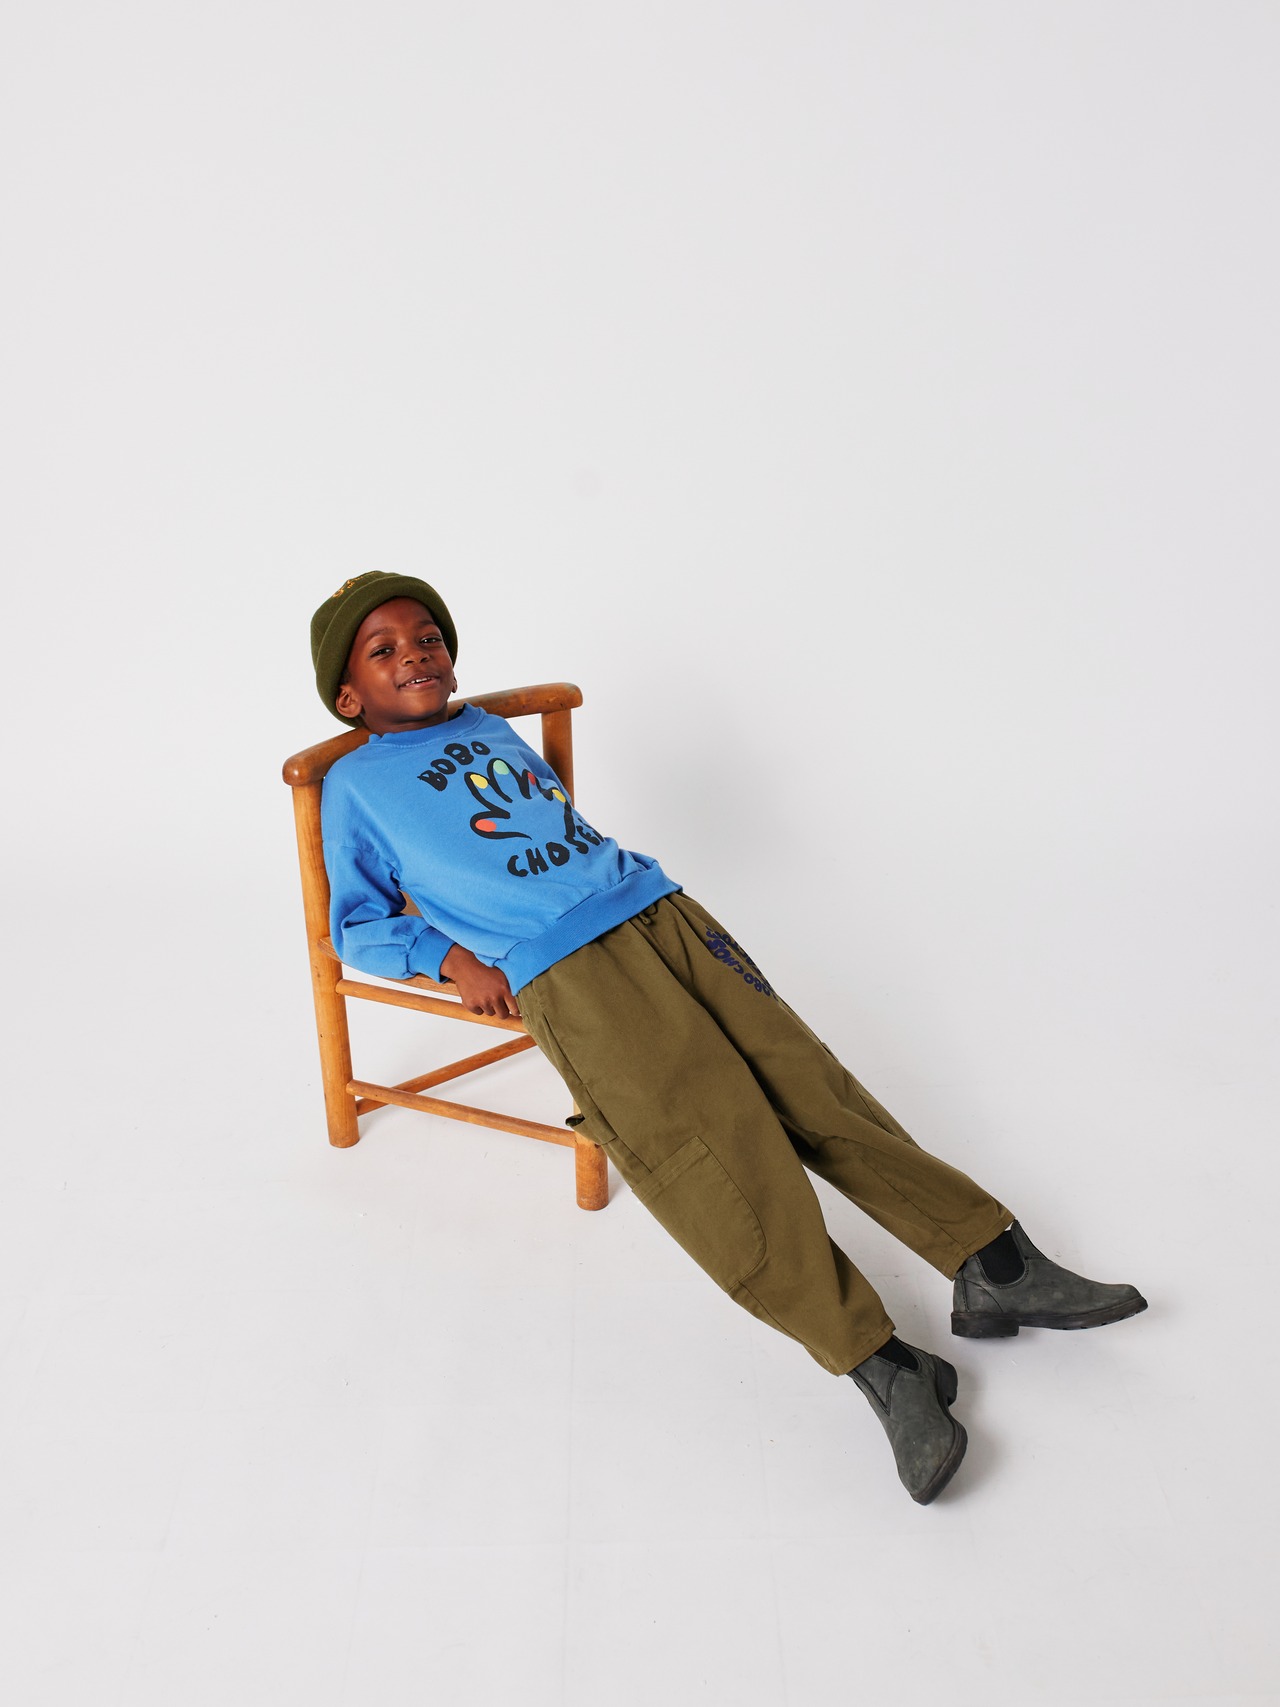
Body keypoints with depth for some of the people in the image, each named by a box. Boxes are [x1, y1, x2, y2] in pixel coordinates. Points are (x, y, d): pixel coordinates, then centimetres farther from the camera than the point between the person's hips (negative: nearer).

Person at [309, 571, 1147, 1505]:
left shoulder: (489, 725, 27)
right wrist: (451, 957, -3)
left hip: (654, 903, 5)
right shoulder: (357, 785, 13)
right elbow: (357, 926, 14)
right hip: (560, 968, -5)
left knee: (796, 1065, -5)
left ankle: (993, 1263, -3)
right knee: (704, 1136, -18)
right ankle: (881, 1364, -18)